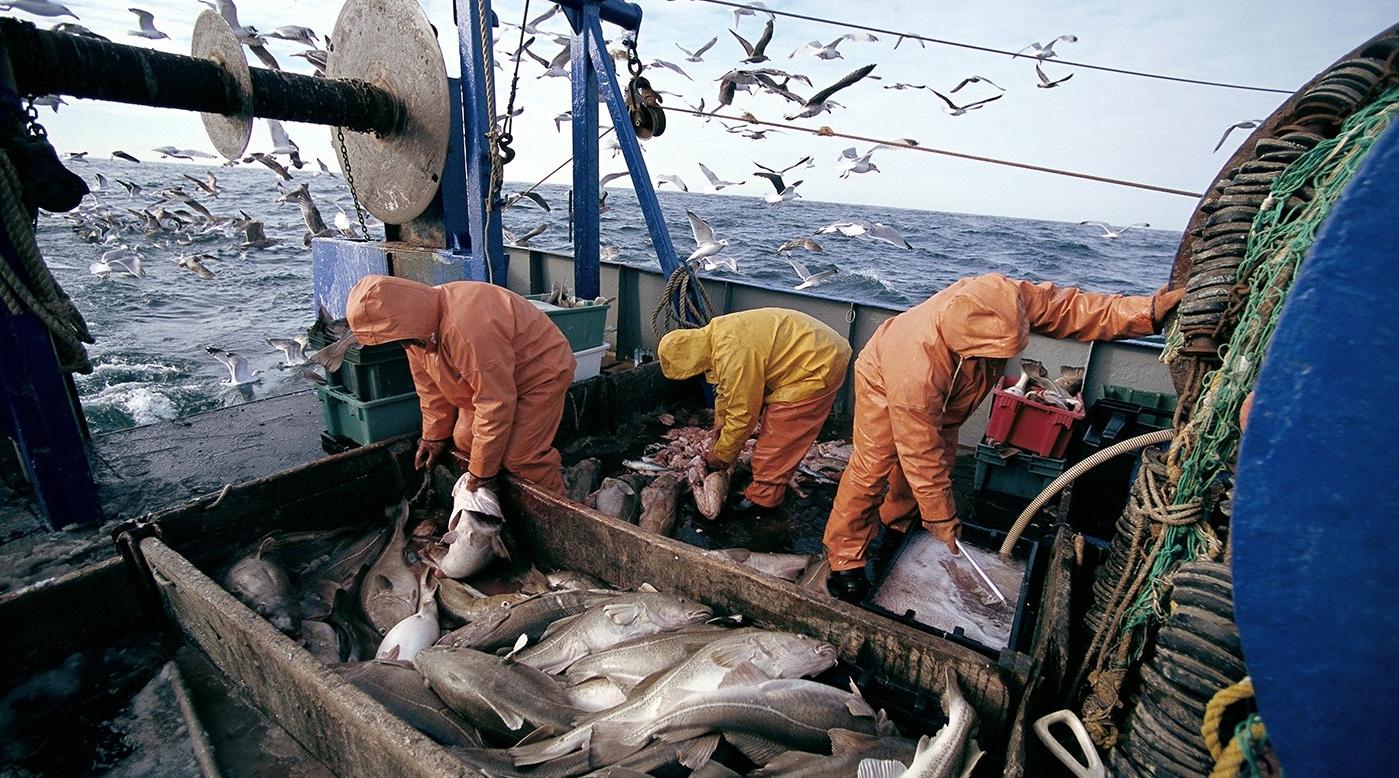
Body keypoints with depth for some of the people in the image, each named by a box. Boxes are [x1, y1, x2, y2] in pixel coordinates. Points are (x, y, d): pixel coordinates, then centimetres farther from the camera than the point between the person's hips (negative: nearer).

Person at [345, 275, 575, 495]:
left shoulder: (467, 328, -38)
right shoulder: (420, 322, -8)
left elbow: (495, 404, -32)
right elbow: (431, 386, 5)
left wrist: (482, 472, -23)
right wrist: (435, 435, 10)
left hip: (541, 372, -9)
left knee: (520, 457, -18)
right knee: (465, 440, 1)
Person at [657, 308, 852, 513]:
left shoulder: (733, 353, -28)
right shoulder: (714, 336, 3)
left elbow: (742, 413, -21)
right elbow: (725, 392, 14)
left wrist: (721, 455, -7)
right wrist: (718, 439, 16)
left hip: (819, 366, -10)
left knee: (778, 436, -5)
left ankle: (763, 497, 8)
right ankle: (770, 486, 29)